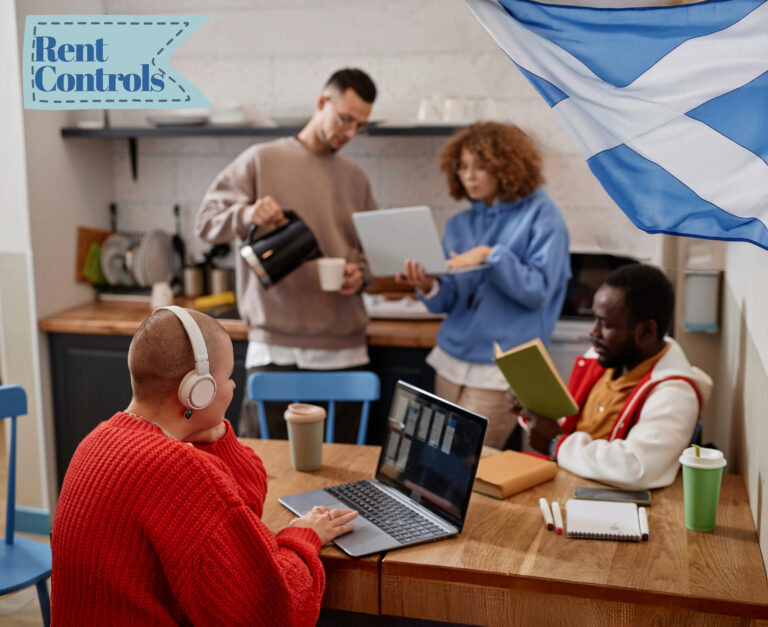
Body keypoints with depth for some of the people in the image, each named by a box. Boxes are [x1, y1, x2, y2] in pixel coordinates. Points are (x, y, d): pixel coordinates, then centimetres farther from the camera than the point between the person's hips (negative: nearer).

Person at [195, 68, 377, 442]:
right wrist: (246, 214, -22)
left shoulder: (356, 179, 16)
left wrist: (360, 274, -1)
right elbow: (206, 221, -2)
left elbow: (371, 251, 22)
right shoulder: (263, 160, 3)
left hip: (343, 349, 4)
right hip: (275, 346, -3)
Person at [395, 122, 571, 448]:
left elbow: (538, 291, -13)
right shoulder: (460, 225, 11)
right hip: (451, 360, 6)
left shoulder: (540, 216, -5)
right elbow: (448, 301, 8)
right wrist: (428, 286, -13)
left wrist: (490, 256, -21)